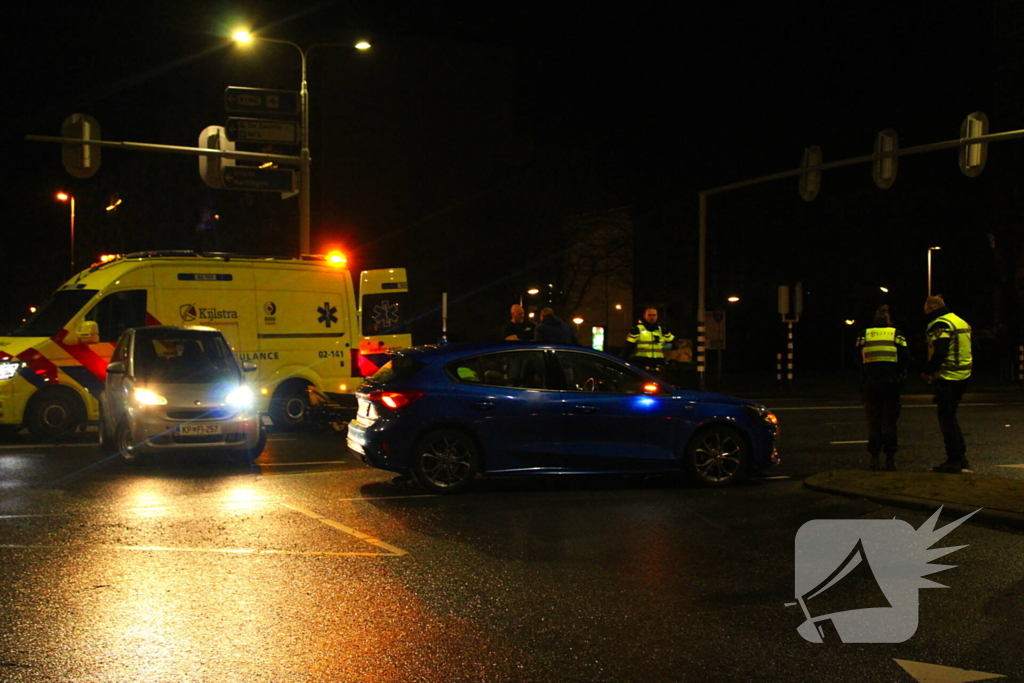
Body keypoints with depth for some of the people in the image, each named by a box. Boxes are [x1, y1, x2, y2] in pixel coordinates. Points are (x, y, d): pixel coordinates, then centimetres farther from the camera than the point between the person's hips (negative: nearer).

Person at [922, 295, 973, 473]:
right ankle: (961, 456, 20)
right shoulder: (961, 322, 16)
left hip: (946, 377, -9)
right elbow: (969, 350, 19)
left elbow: (939, 353, -24)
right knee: (951, 417, 19)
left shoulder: (940, 325, -14)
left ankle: (954, 462, -1)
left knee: (946, 419, -3)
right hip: (962, 376, 9)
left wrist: (928, 371, -10)